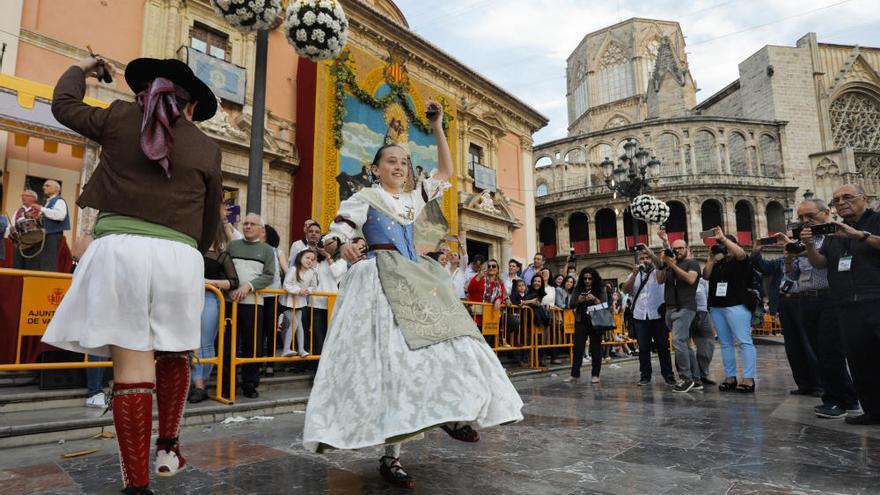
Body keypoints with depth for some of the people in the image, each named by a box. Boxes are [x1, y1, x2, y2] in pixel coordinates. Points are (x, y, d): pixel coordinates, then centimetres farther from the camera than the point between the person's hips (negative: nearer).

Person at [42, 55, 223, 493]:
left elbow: (64, 105, 28)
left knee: (133, 364, -2)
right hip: (179, 254, 1)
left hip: (120, 246, 0)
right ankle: (168, 447, 25)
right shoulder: (207, 148, 10)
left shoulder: (120, 117, 10)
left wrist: (79, 70, 47)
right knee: (172, 355, 20)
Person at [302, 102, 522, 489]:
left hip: (416, 279, 7)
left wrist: (438, 129, 18)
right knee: (393, 354, -17)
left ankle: (452, 414, 15)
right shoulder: (363, 199, 4)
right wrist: (342, 246, -30)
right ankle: (390, 455, -13)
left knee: (439, 345, -2)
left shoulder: (413, 200, 22)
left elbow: (445, 173, 25)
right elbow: (333, 236, -4)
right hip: (381, 280, -7)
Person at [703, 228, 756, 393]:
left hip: (736, 305, -6)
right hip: (716, 307, 6)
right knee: (725, 343, 5)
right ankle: (730, 377, 8)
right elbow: (706, 276, 10)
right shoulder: (718, 263, 20)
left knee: (744, 341, -8)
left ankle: (749, 379, -9)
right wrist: (710, 258, 4)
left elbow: (741, 253, -17)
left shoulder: (740, 261, 5)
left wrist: (723, 238, -18)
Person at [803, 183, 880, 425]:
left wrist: (859, 235, -21)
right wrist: (810, 246, -8)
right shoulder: (834, 233, 20)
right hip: (849, 308, 5)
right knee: (859, 361, 6)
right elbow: (819, 263, 10)